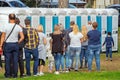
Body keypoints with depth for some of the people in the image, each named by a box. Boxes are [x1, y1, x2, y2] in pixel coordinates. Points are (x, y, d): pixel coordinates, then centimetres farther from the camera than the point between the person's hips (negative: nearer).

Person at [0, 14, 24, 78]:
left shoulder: (6, 26, -8)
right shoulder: (18, 27, 0)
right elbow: (22, 37, -3)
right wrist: (18, 42, 9)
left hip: (8, 44, -2)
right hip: (15, 44, 2)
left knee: (7, 60, 3)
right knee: (15, 60, 5)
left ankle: (7, 74, 4)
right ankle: (15, 74, 7)